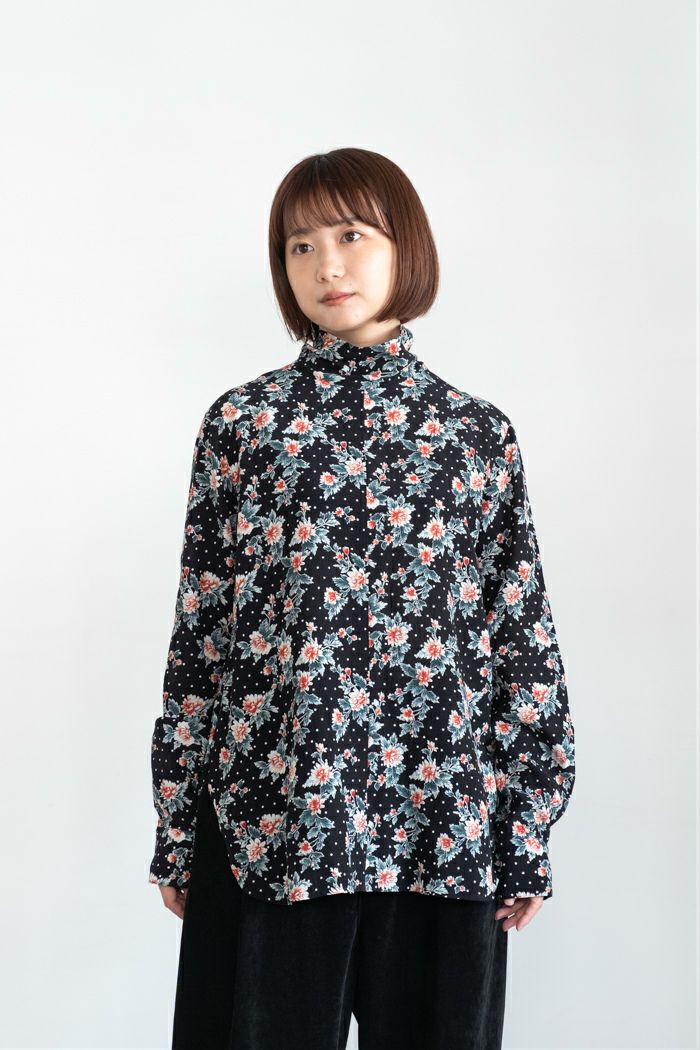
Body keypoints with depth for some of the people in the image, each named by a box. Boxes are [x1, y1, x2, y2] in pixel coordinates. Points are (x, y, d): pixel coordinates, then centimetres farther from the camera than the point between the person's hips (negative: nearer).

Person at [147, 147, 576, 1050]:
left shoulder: (479, 433, 5)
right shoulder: (243, 422, 4)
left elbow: (523, 638, 4)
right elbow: (197, 630, 4)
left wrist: (526, 840, 1)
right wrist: (176, 833, 2)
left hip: (442, 831, 1)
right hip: (266, 824, 0)